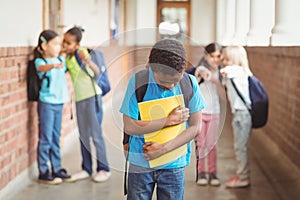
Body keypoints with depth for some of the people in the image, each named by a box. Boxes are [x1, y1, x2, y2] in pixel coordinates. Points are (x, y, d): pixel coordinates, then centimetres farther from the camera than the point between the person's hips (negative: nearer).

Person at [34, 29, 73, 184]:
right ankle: (43, 173, 7)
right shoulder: (40, 61, -12)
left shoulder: (61, 60, 8)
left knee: (56, 138, 14)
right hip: (46, 103, -6)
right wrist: (53, 65, -55)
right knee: (45, 138, -1)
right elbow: (42, 67, -36)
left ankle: (57, 169, 23)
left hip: (59, 103, 6)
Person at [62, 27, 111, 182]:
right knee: (83, 135, 11)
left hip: (92, 96, -7)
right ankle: (86, 169, 19)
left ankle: (104, 169, 5)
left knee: (95, 133, -4)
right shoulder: (67, 58, 6)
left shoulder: (81, 53, -15)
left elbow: (96, 71, -28)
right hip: (79, 99, 7)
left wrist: (88, 62, -48)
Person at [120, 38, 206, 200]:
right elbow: (129, 127, -15)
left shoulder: (189, 83, -9)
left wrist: (164, 148, -15)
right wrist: (169, 120, -16)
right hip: (140, 162, -1)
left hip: (174, 164, 1)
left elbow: (195, 127, -6)